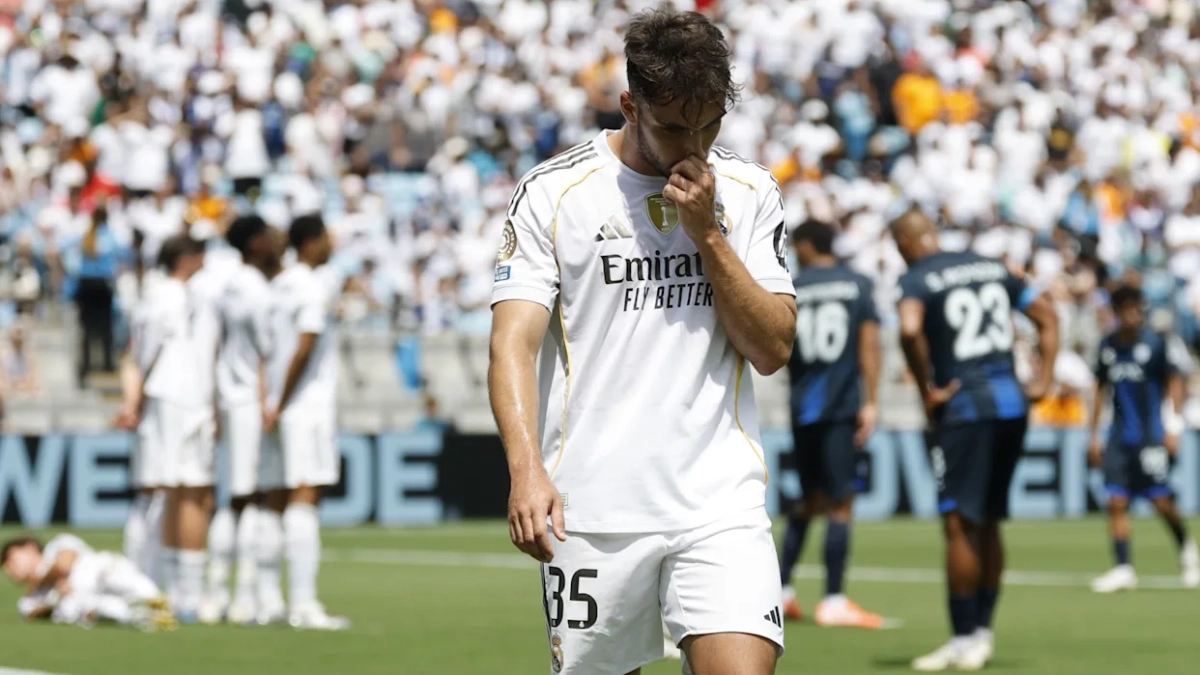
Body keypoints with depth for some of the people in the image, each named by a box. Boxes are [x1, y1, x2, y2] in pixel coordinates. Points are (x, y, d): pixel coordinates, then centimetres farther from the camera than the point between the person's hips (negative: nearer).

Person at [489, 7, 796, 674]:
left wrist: (706, 233, -8)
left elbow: (774, 348, 2)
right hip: (590, 509, -1)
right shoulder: (552, 193, -1)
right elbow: (514, 343, -8)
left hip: (721, 501, 1)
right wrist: (527, 469, -24)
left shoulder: (749, 193, 7)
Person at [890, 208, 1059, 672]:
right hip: (1012, 404, 7)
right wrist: (1043, 380, 15)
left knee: (959, 525, -1)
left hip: (964, 408, -7)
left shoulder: (916, 280, -5)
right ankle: (983, 630, 20)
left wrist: (927, 390, -15)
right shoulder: (993, 268, 15)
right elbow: (1046, 316, 19)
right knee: (988, 522, 16)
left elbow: (910, 330, -26)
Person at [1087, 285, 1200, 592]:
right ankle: (1123, 569, -4)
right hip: (1120, 437, 4)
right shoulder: (1108, 347, 8)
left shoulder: (1155, 344, -5)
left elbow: (1174, 383, -2)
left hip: (1151, 436, -4)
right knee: (1117, 501, -5)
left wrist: (1174, 428, -9)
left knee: (1162, 501, -3)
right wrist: (1094, 436, 15)